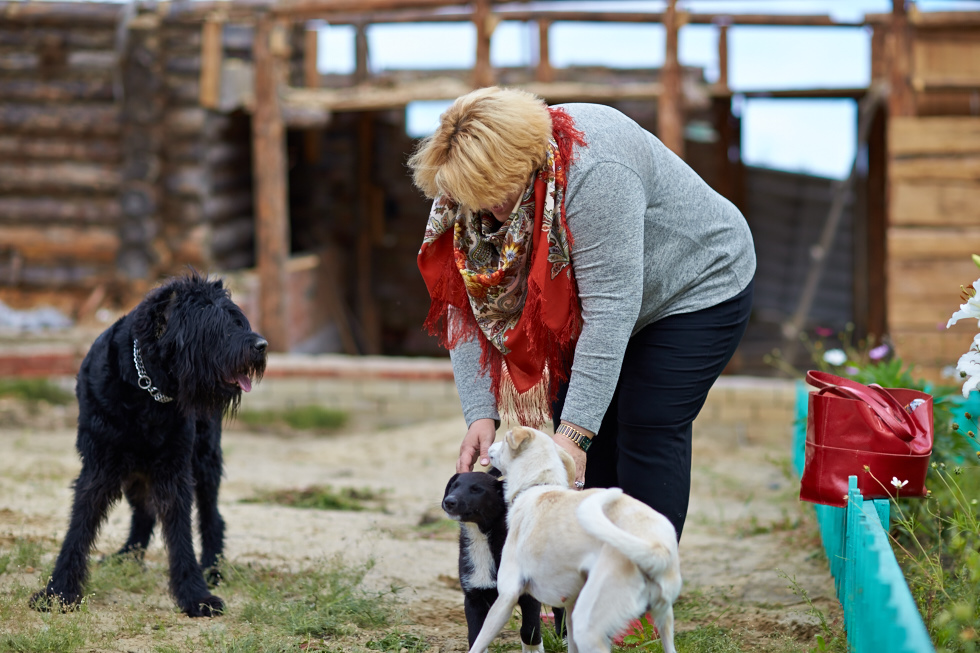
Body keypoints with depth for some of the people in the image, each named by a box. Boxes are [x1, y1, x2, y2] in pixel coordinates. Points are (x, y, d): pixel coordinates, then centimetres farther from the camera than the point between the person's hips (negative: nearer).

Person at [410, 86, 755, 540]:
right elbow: (471, 308, -14)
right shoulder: (470, 192, -16)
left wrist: (576, 433, -39)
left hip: (696, 287, -7)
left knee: (649, 435, -12)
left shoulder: (593, 174, -38)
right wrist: (480, 415, -25)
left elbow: (611, 309, -38)